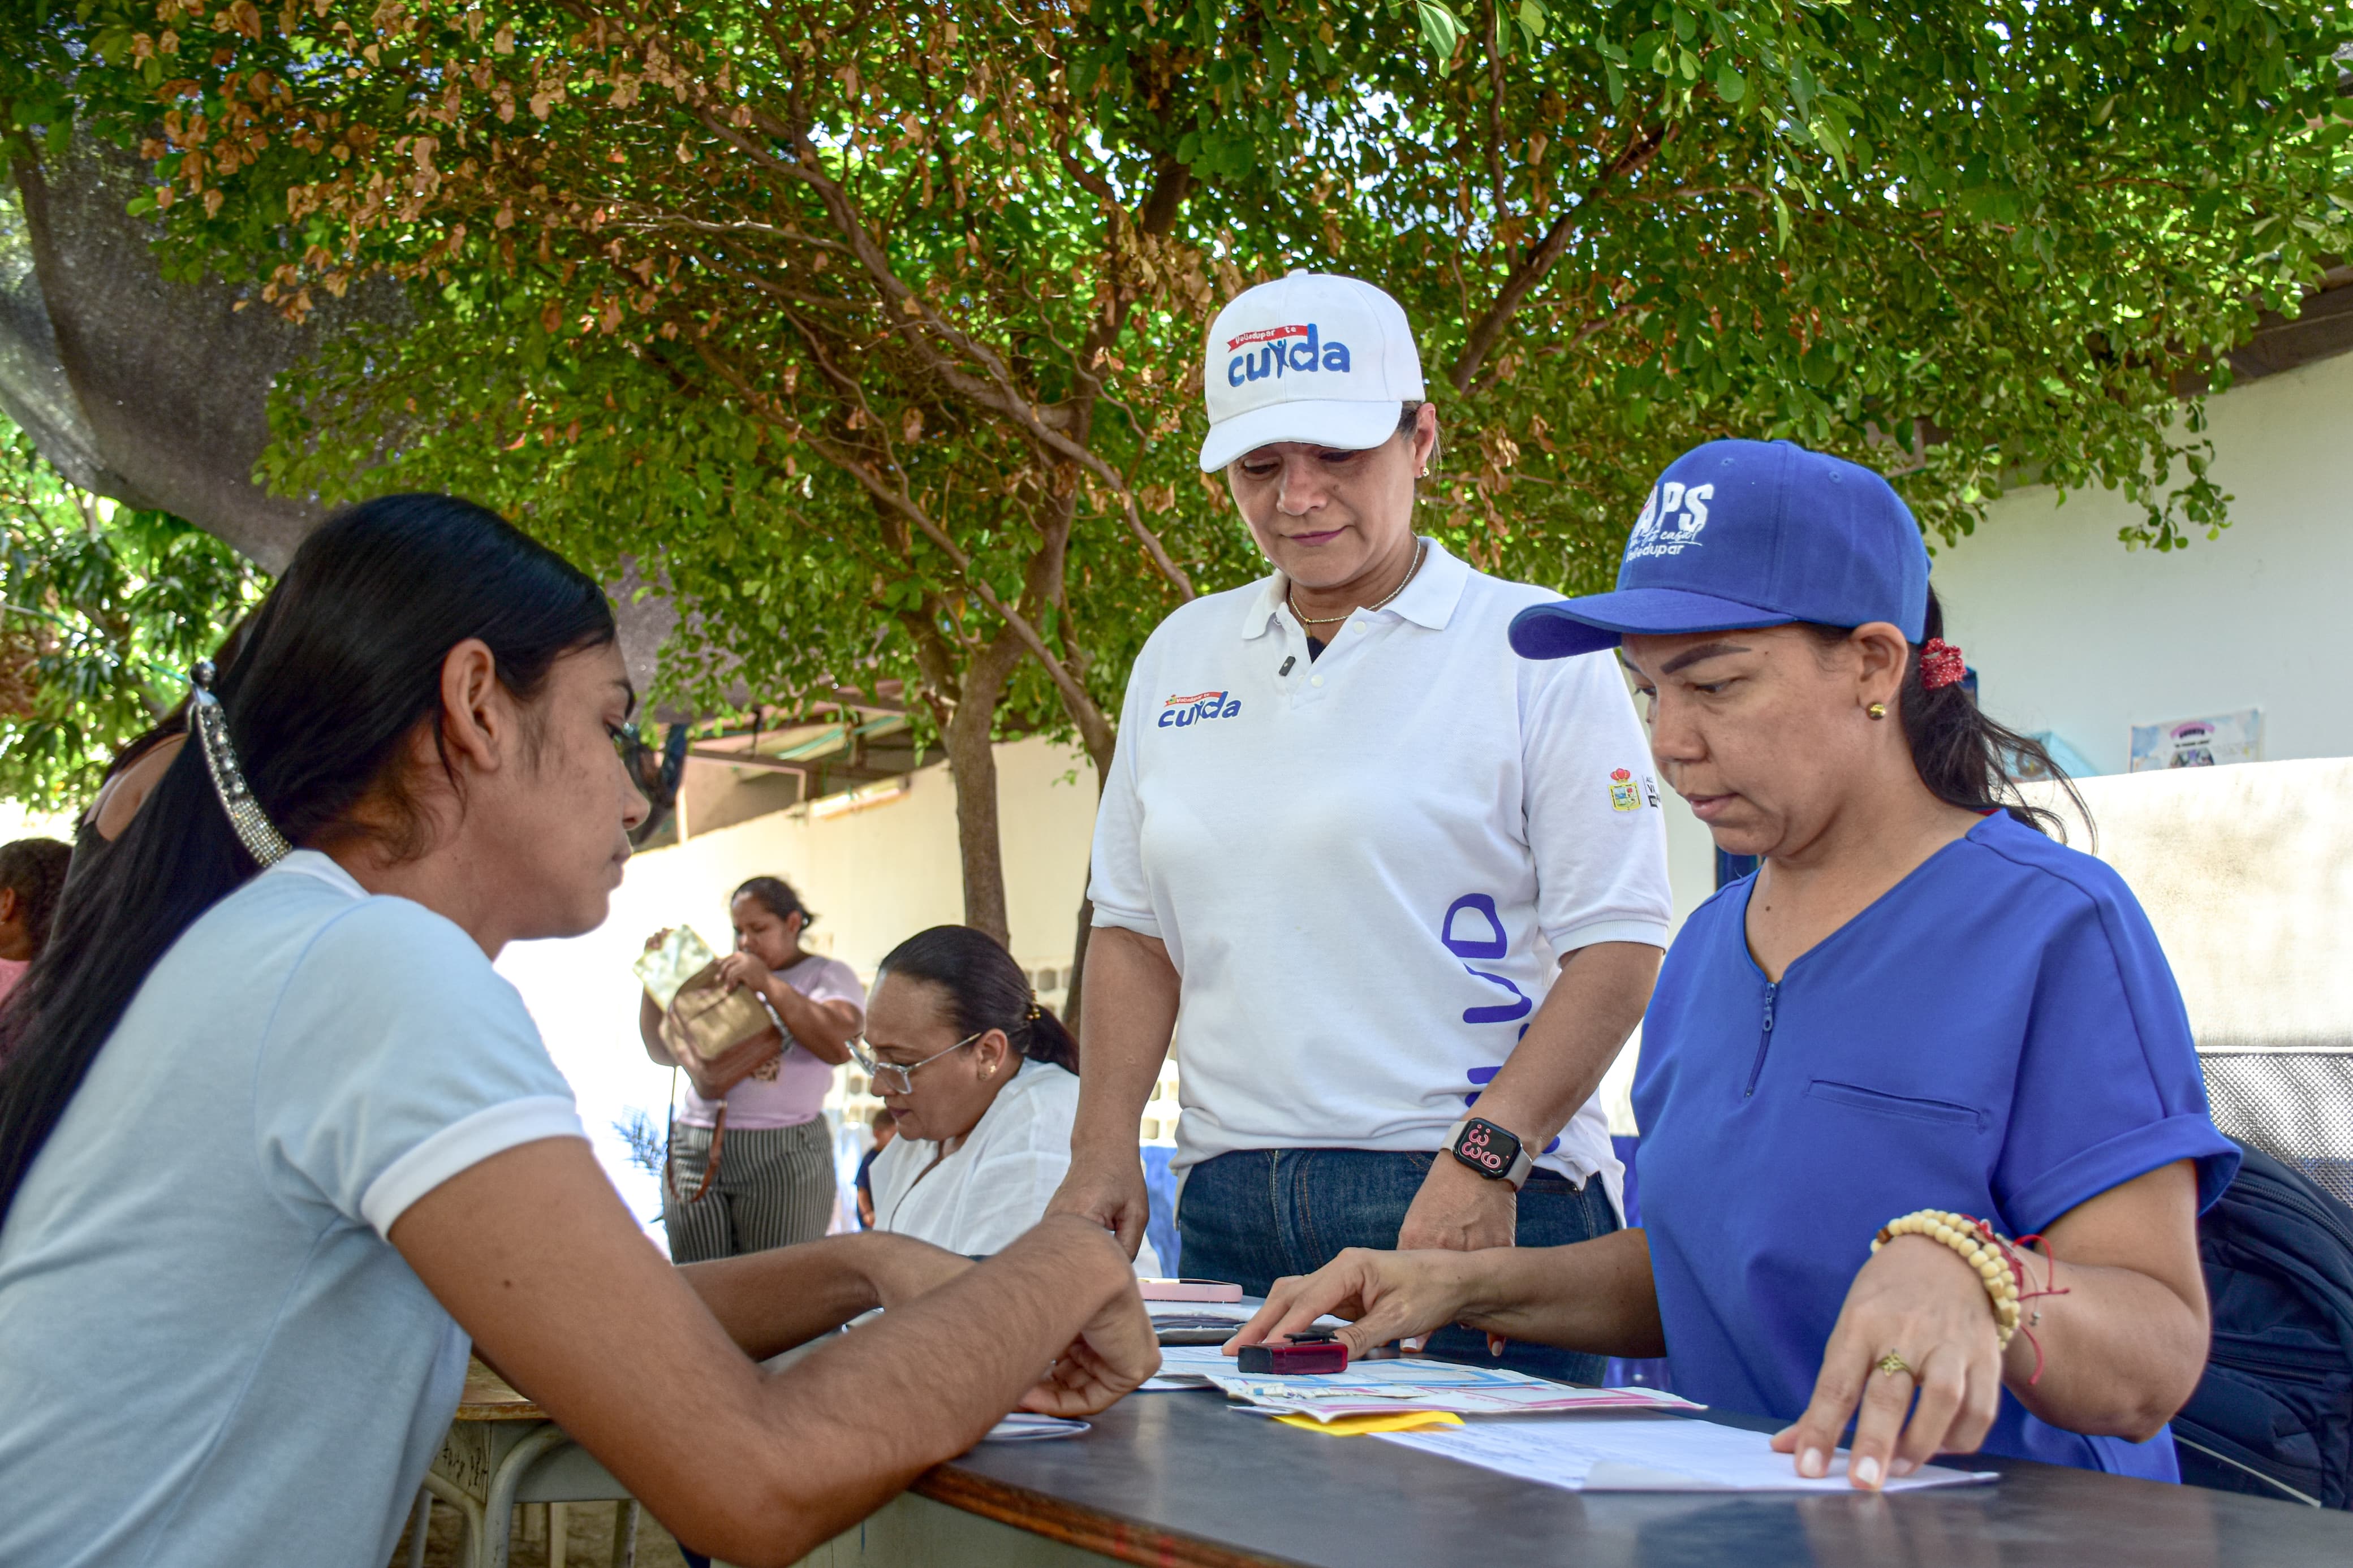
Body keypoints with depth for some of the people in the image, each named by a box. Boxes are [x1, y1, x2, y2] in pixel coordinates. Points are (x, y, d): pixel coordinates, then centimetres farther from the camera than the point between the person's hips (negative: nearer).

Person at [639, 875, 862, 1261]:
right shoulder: (720, 977, 19)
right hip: (694, 1151, 4)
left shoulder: (826, 975, 7)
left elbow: (839, 1047, -13)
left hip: (782, 1155, -4)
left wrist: (770, 985, -17)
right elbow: (663, 1053, 20)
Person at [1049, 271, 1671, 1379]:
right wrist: (1102, 1149, 7)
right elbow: (1135, 926, 19)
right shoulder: (1181, 657, 15)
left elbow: (1618, 946, -7)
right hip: (1231, 1210, 5)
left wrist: (1484, 1160, -17)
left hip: (1478, 1204, -4)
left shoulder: (1537, 655, -2)